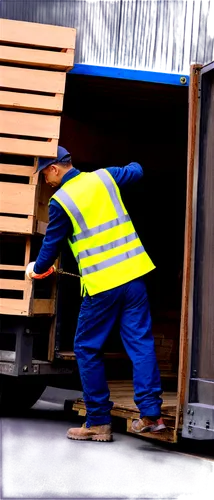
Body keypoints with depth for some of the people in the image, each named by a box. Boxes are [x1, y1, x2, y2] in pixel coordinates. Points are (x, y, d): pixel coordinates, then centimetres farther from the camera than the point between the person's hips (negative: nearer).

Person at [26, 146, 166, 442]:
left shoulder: (60, 201, -6)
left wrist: (37, 268, 23)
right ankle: (150, 414, 2)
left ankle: (99, 422, 8)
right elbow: (136, 172, 25)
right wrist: (133, 165, 49)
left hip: (101, 284, -5)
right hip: (133, 272, 5)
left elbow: (52, 245, 4)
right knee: (141, 342, 5)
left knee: (87, 349, 6)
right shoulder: (104, 176, 7)